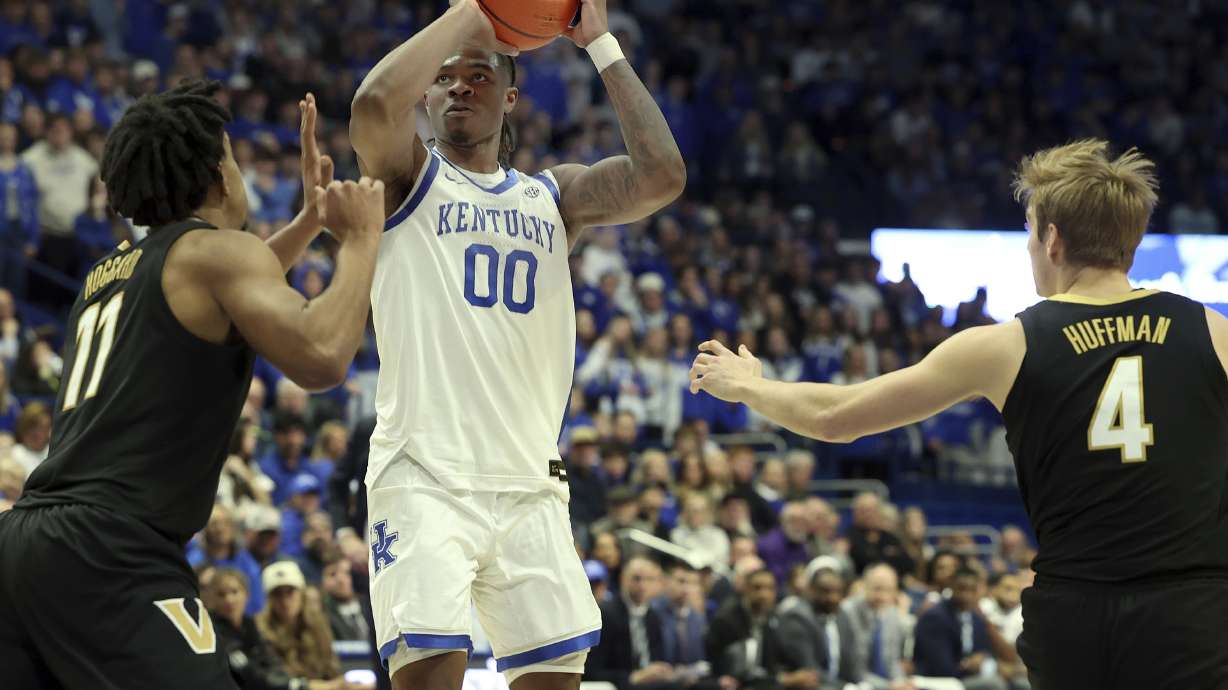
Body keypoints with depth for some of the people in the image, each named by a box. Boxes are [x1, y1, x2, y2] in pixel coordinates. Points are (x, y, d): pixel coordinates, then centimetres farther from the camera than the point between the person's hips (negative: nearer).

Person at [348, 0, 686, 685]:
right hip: (425, 477, -4)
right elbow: (375, 105, -15)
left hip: (531, 486, 4)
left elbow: (661, 177, 0)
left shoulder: (554, 196, 18)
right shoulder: (410, 177, 9)